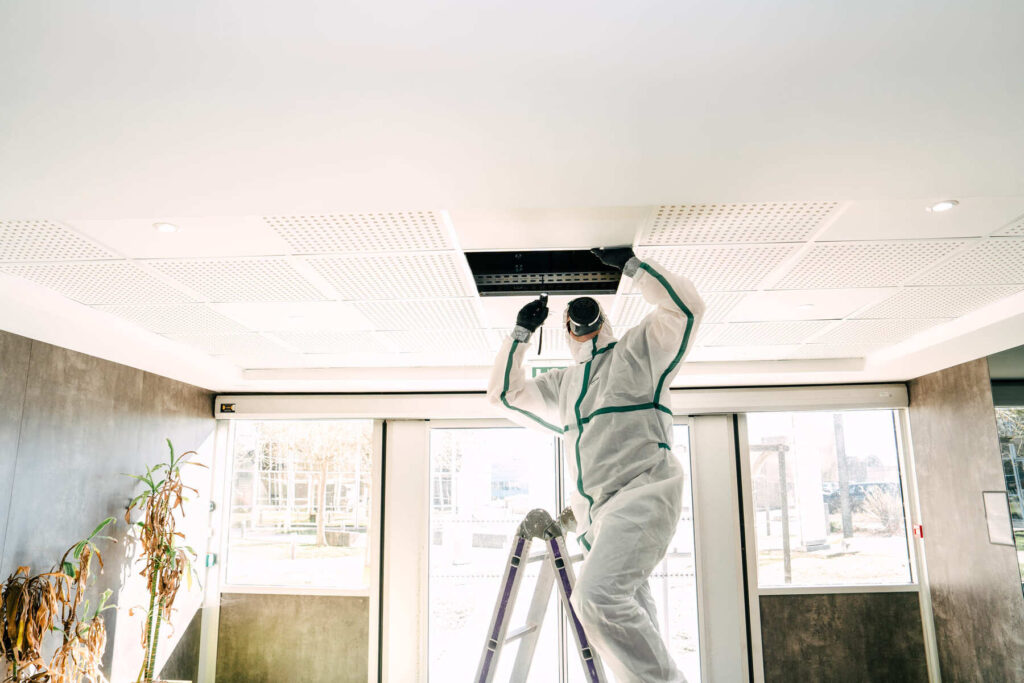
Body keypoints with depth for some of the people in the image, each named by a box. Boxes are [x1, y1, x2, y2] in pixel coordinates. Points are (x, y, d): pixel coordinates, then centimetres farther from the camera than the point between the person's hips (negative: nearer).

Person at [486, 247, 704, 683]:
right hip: (594, 511, 8)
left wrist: (631, 264, 1)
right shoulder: (562, 384, 28)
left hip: (641, 491, -7)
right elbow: (504, 393, 31)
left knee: (597, 596, -28)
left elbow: (686, 306, -3)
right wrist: (520, 334, 24)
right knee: (628, 611, 5)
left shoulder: (637, 350, 10)